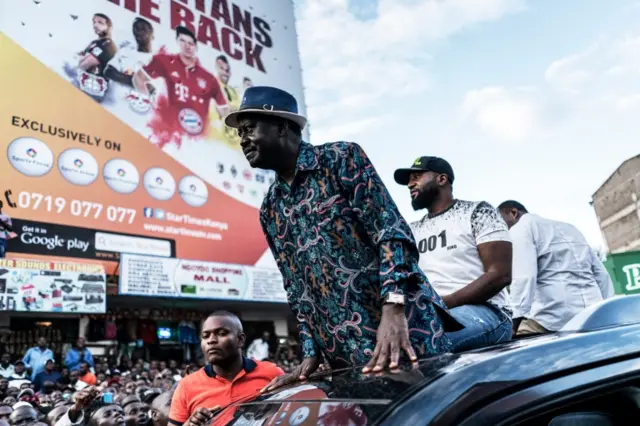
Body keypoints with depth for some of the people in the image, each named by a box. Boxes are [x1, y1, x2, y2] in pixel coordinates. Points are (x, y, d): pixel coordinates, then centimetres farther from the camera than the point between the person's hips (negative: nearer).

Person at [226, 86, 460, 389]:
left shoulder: (340, 158, -2)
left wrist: (393, 309, -23)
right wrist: (311, 352, 4)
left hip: (404, 325, -4)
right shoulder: (270, 211, 14)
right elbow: (297, 287, 14)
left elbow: (392, 231, -11)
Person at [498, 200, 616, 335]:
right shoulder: (568, 227, 30)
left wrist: (515, 322, -17)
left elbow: (524, 277, -14)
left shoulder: (519, 229, 4)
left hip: (552, 317, -8)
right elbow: (602, 275, 25)